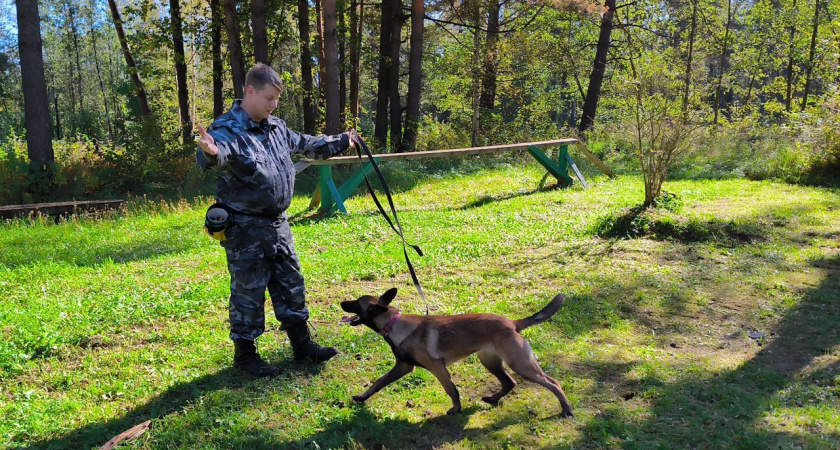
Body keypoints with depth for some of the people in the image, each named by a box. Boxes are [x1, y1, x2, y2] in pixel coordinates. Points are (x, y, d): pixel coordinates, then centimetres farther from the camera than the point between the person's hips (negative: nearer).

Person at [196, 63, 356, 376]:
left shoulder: (276, 128, 9)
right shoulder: (228, 129, -17)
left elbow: (306, 145, 27)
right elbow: (214, 157, -39)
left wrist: (340, 142, 36)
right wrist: (211, 152, -63)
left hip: (277, 223, 8)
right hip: (245, 229, -8)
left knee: (291, 285, 15)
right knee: (248, 292, 3)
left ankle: (302, 345, 29)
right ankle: (245, 355, 19)